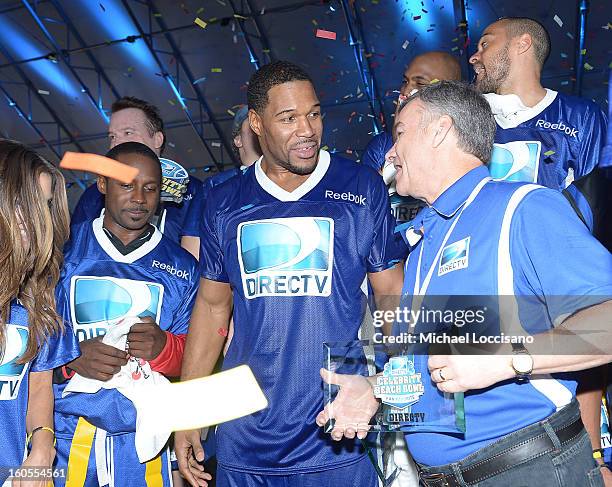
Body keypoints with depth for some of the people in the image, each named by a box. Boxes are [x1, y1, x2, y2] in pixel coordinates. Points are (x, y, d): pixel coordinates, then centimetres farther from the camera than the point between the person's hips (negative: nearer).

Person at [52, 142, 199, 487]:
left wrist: (162, 347, -19)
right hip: (63, 435, 0)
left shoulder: (182, 267, 4)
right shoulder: (62, 249, 2)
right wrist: (71, 359, -19)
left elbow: (192, 359, 3)